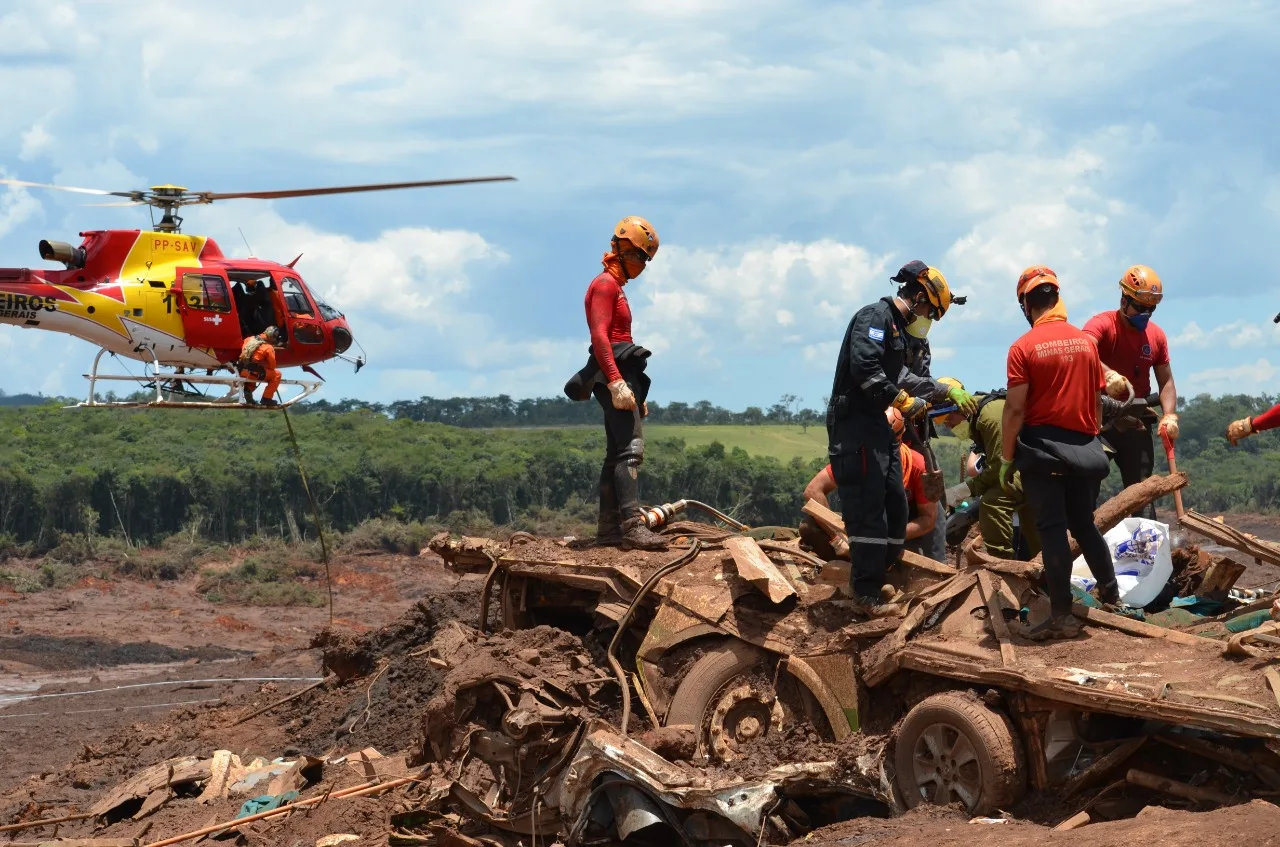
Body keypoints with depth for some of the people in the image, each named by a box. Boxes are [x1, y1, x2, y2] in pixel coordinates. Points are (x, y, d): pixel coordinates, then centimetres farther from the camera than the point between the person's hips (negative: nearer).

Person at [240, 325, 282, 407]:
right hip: (253, 373, -6)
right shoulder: (268, 348, -7)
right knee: (277, 374, 9)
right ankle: (266, 398, 6)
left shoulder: (250, 339, 11)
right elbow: (272, 366, -2)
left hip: (242, 371, 6)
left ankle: (248, 389, 17)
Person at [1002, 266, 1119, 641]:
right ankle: (1111, 595, 27)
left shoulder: (1023, 348, -10)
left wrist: (1006, 460, -5)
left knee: (1052, 529, -2)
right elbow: (1097, 398, 10)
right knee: (1084, 523, 20)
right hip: (1085, 448, 4)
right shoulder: (1087, 342, 4)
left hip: (1042, 447, -4)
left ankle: (1062, 614, -3)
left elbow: (1015, 409, -12)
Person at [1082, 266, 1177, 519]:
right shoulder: (1102, 325, -10)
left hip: (1137, 426, 4)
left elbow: (1166, 381, 11)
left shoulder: (1156, 335, 6)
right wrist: (1108, 374, -50)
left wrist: (1169, 415, -7)